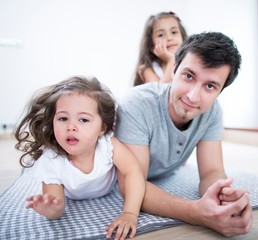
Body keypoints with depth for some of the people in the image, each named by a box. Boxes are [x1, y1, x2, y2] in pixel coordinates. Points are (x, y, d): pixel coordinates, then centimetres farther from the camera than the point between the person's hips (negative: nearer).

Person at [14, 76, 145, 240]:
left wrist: (130, 214, -51)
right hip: (74, 199, 0)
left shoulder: (107, 142, -41)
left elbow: (134, 171, -40)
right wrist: (52, 210, -54)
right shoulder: (49, 162, -37)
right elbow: (58, 205, -30)